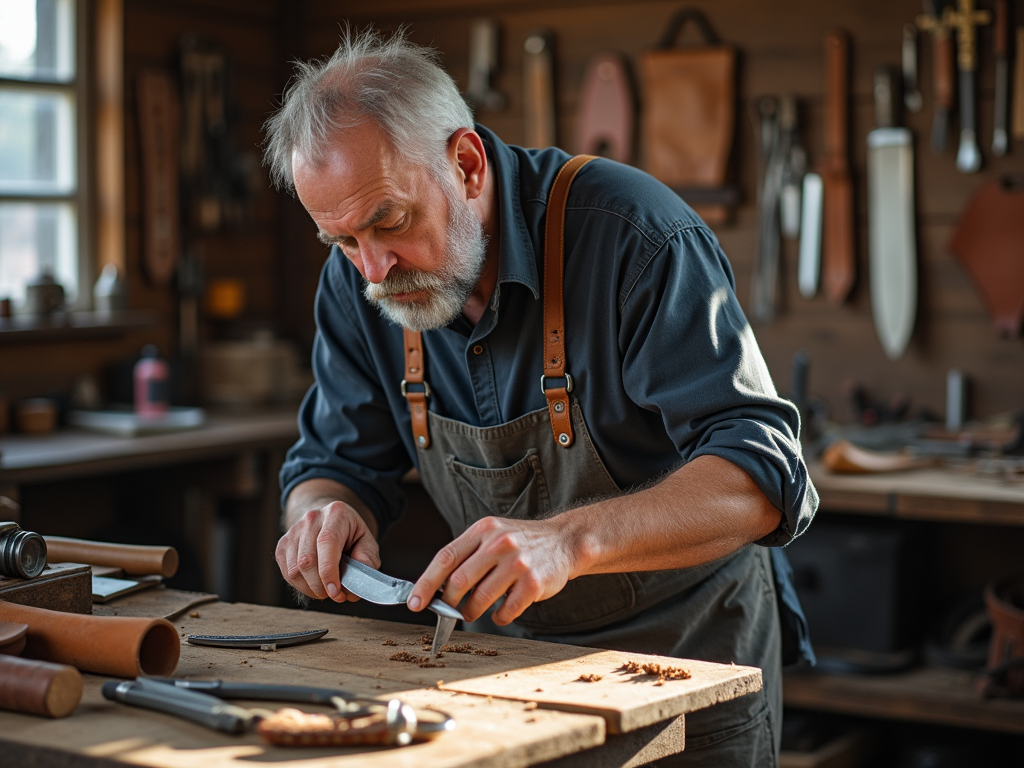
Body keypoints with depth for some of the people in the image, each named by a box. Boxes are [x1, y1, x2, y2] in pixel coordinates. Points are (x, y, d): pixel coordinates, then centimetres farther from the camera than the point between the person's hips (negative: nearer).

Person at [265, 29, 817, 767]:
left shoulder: (635, 236, -22)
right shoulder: (357, 281, -5)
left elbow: (764, 475, -28)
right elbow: (337, 460, 5)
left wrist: (568, 540, -43)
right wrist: (325, 513, -20)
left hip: (690, 656, -3)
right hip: (511, 650, 3)